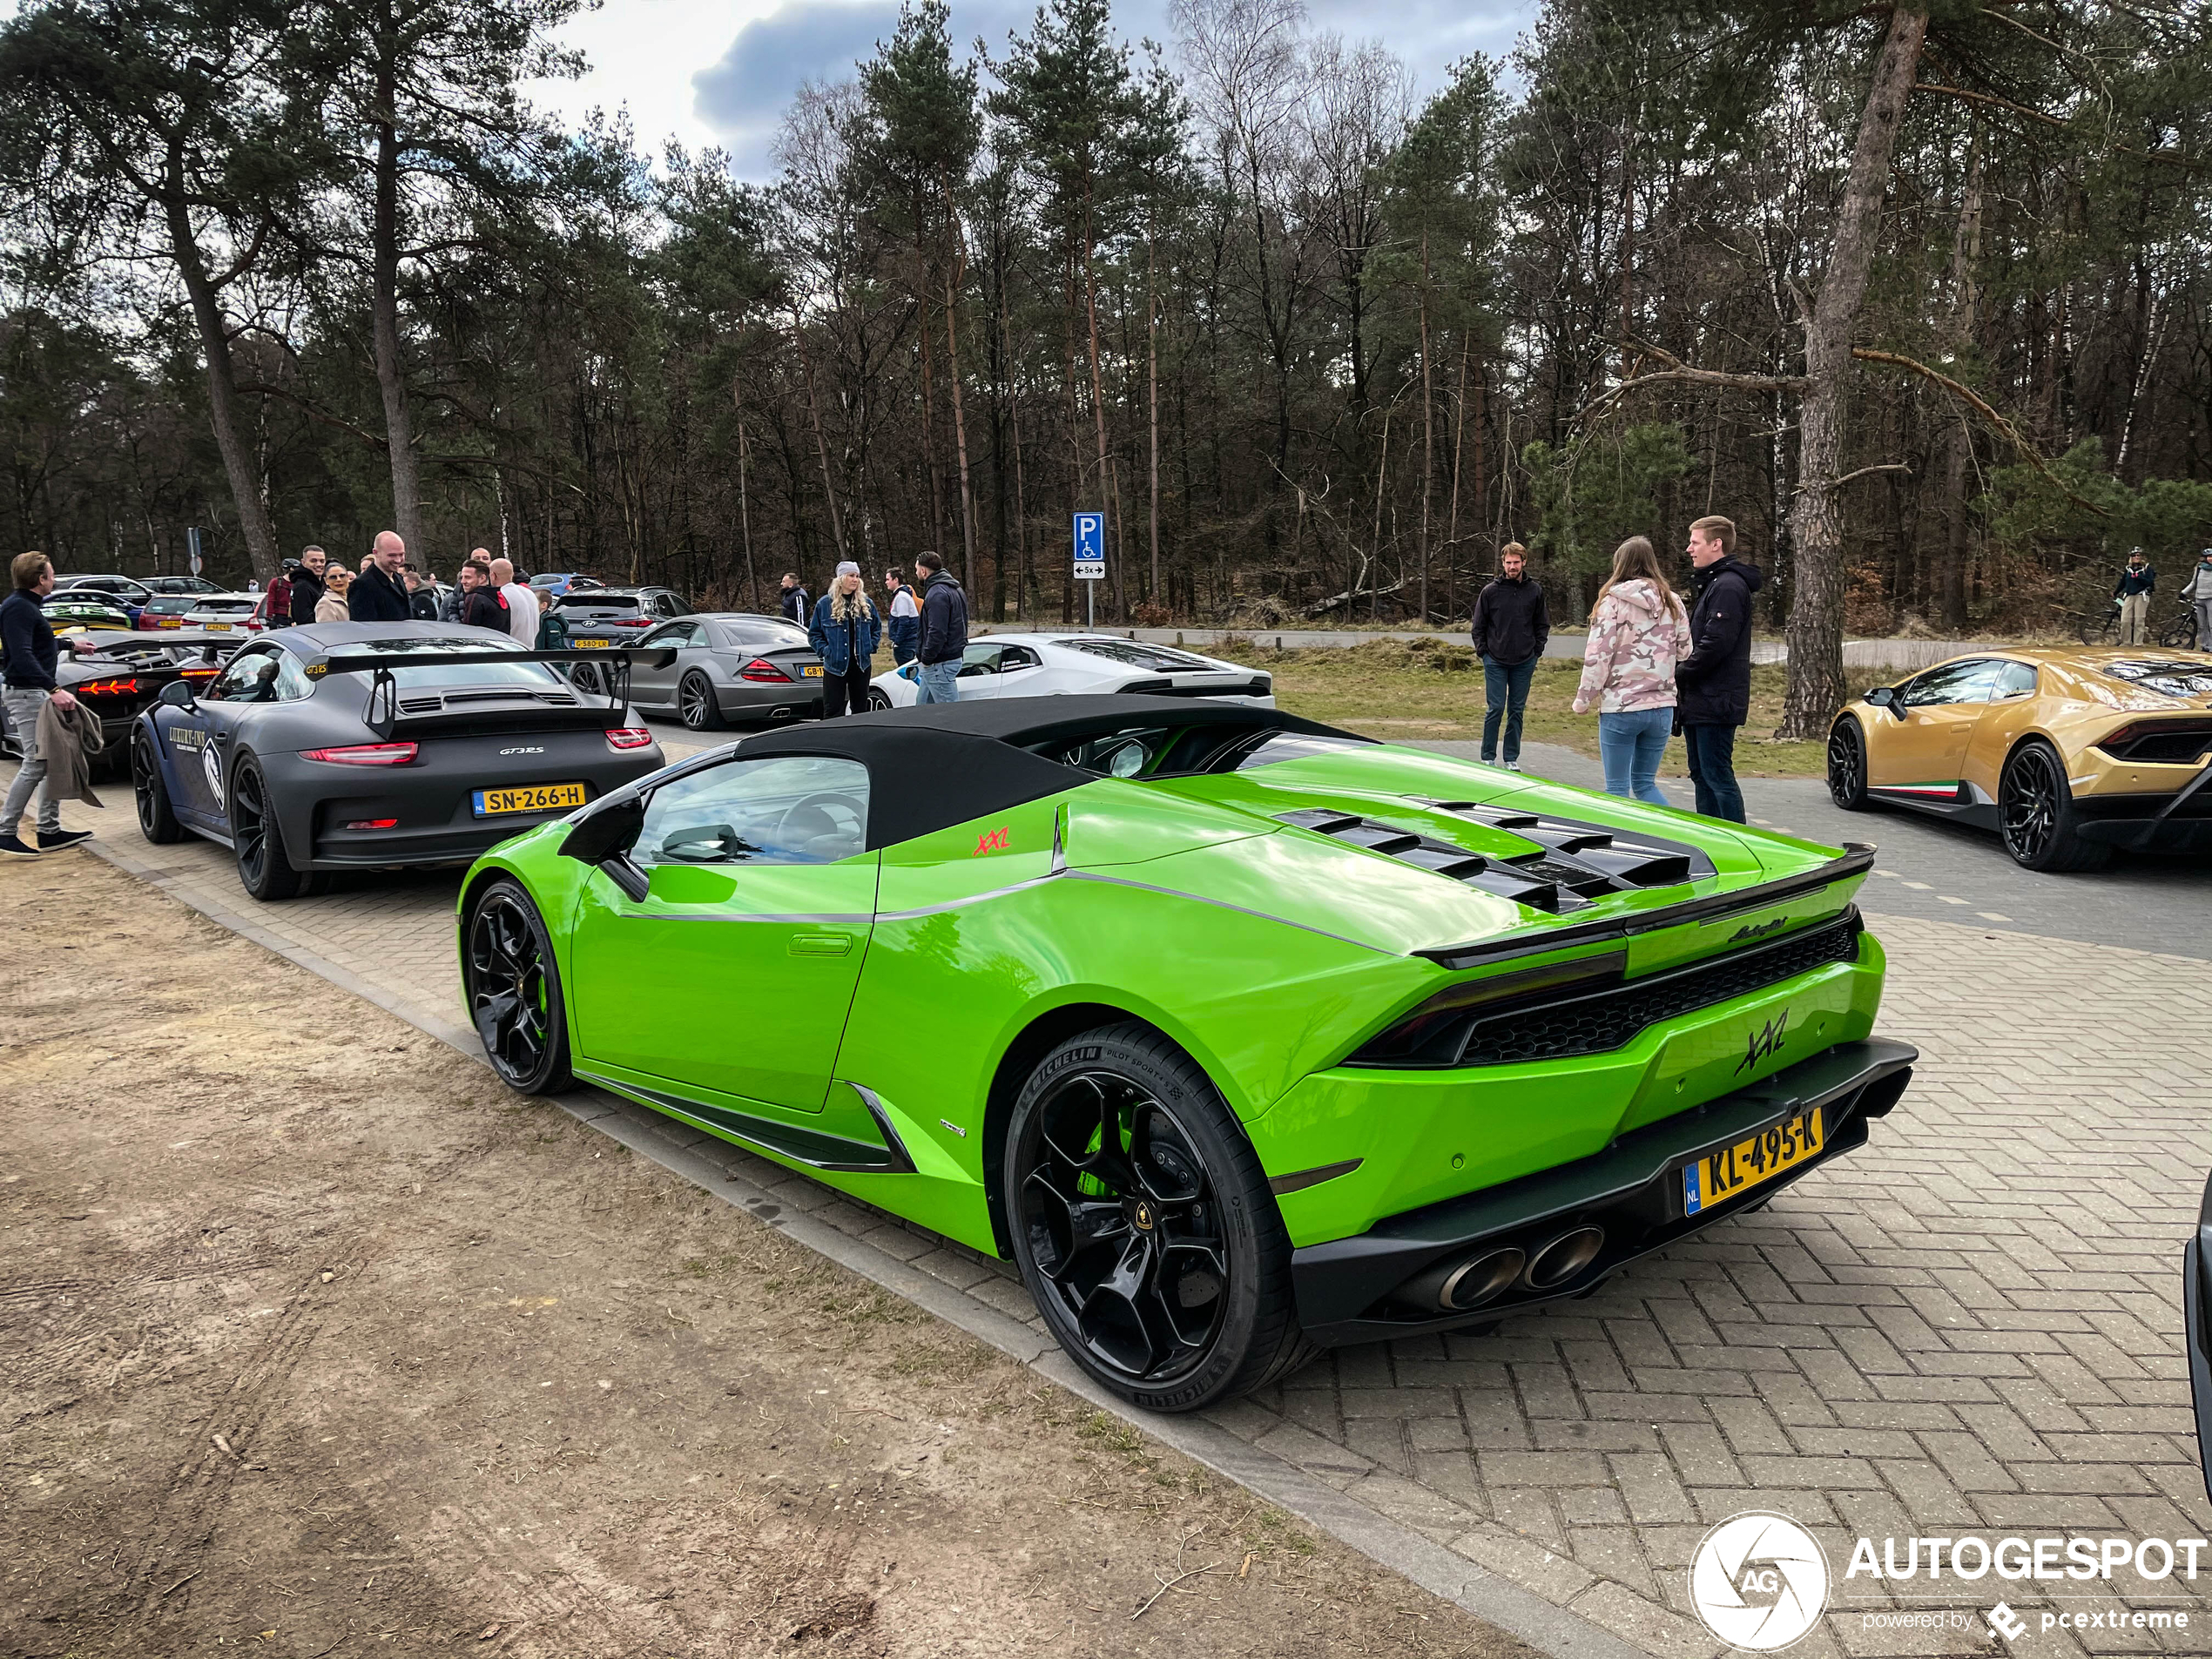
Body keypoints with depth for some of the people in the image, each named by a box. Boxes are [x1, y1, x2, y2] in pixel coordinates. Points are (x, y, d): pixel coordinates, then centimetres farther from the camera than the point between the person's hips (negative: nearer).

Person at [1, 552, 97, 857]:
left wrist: (70, 644, 47)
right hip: (27, 694, -11)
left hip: (39, 693, 11)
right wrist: (54, 689, -32)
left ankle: (49, 831, 13)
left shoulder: (28, 605, 17)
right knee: (36, 764, -12)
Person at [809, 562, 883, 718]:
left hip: (861, 665, 4)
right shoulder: (825, 603, -4)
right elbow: (814, 633, 1)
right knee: (833, 711, -3)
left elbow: (877, 627, 17)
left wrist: (871, 646, 3)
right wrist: (825, 650, -10)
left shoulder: (865, 603, 6)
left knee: (860, 709, 12)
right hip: (835, 665, -3)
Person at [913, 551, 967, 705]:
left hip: (940, 663, -11)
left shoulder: (937, 594, -19)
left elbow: (937, 632, -26)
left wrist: (926, 658, -16)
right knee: (923, 704, 19)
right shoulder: (955, 589, 15)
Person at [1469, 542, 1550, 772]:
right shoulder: (1490, 592, -2)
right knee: (1495, 709, -2)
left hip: (1524, 662, 2)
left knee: (1517, 711, 7)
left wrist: (1536, 651, 3)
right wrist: (1483, 651, -1)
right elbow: (1479, 626, 5)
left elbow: (1543, 624, 11)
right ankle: (1488, 758, 8)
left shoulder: (1535, 591, 3)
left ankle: (1512, 758, 15)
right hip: (1495, 662, -2)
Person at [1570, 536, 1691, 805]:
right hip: (1662, 707, 5)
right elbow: (1684, 653, 8)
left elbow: (1597, 656, -9)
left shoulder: (1613, 601, -7)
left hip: (1620, 707, -5)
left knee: (1617, 788, 4)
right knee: (1645, 783, 15)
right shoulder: (1672, 603, 7)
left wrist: (1583, 700, -1)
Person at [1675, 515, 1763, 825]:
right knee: (1702, 775, 15)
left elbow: (1715, 644, -23)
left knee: (1717, 776, -9)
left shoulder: (1728, 587, -15)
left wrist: (1679, 673, -13)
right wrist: (1680, 674, 8)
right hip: (1701, 703, 11)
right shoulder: (1713, 584, 19)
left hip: (1715, 703, -11)